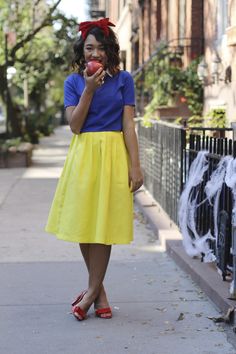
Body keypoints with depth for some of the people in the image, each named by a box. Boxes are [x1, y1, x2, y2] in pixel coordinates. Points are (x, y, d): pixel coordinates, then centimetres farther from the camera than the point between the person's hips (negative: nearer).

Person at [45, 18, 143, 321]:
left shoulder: (123, 79, 3)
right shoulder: (73, 82, 5)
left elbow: (128, 124, -1)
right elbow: (75, 125, -4)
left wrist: (135, 165, -7)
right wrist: (89, 89, -12)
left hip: (113, 155, -2)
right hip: (83, 155, 2)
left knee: (104, 224, -1)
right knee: (83, 224, 5)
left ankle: (92, 291, 8)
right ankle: (98, 290, 21)